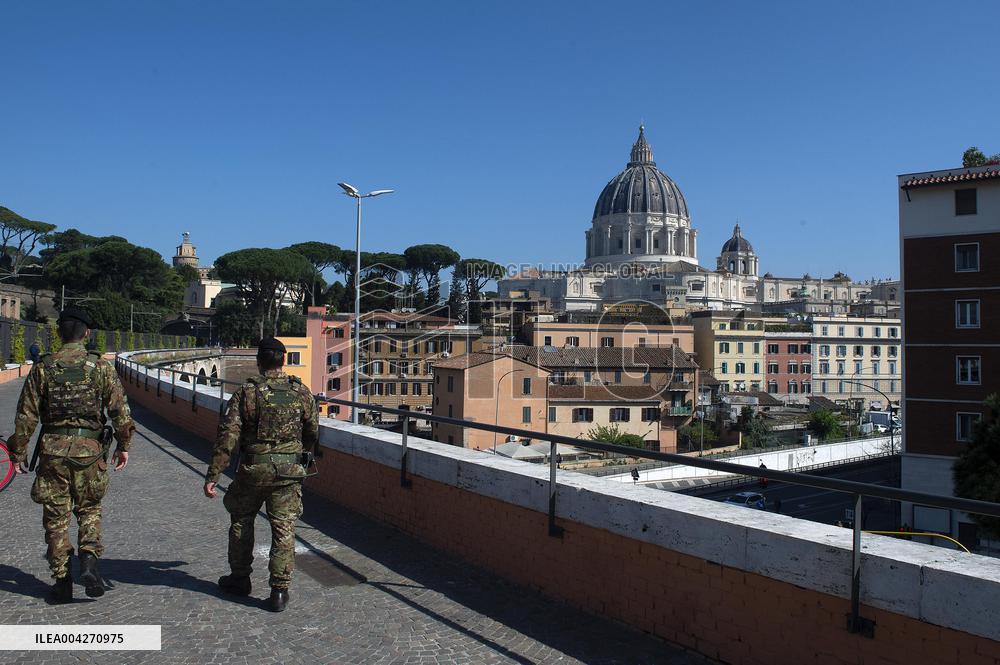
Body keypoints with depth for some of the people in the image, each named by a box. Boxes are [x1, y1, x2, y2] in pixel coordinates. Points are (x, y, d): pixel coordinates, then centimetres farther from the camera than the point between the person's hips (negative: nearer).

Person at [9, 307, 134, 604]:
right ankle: (89, 560, -3)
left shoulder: (42, 368, 0)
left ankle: (62, 580, 15)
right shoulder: (101, 367, -3)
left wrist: (17, 452, 11)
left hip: (52, 450, 1)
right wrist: (123, 446, 5)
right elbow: (120, 411, -5)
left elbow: (26, 416, 2)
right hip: (89, 449, 0)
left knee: (56, 516, 10)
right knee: (89, 509, 17)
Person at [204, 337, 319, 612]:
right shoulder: (302, 393, 0)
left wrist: (212, 475, -6)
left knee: (241, 521, 20)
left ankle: (240, 578, 31)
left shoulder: (246, 393, -6)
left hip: (253, 468, -1)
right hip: (289, 469, 1)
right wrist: (307, 457, 28)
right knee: (284, 528, 5)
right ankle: (279, 590, 5)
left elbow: (228, 436, -9)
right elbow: (313, 433, 9)